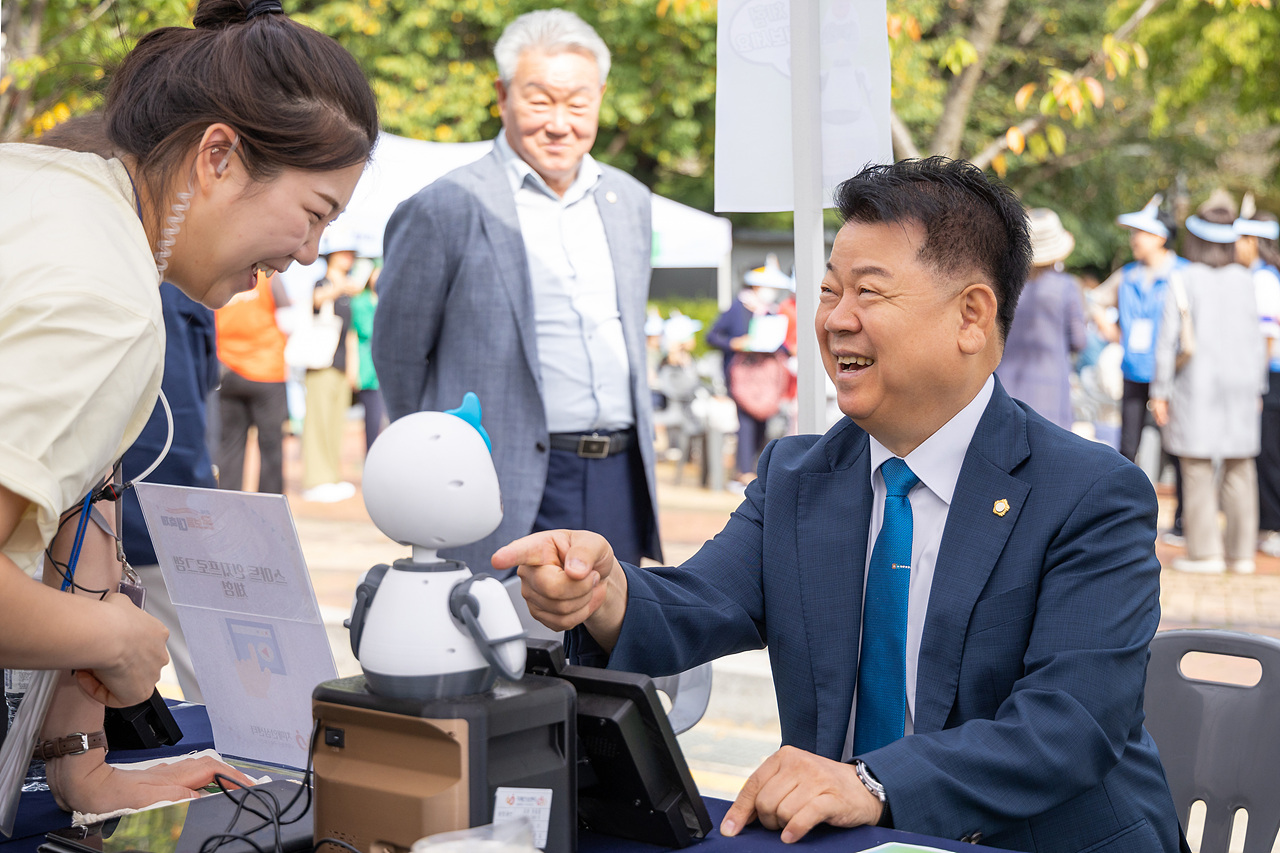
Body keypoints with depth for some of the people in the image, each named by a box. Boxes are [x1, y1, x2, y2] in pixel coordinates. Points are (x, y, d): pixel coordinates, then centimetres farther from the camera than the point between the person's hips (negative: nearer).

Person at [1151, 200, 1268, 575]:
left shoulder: (1185, 280, -6)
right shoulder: (1244, 281, 3)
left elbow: (1168, 338, -7)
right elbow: (1256, 339, 6)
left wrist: (1160, 390, -1)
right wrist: (1257, 388, 15)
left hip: (1197, 383, -3)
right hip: (1241, 383, 3)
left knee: (1197, 467, 0)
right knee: (1239, 469, 8)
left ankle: (1205, 551, -1)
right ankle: (1242, 551, 11)